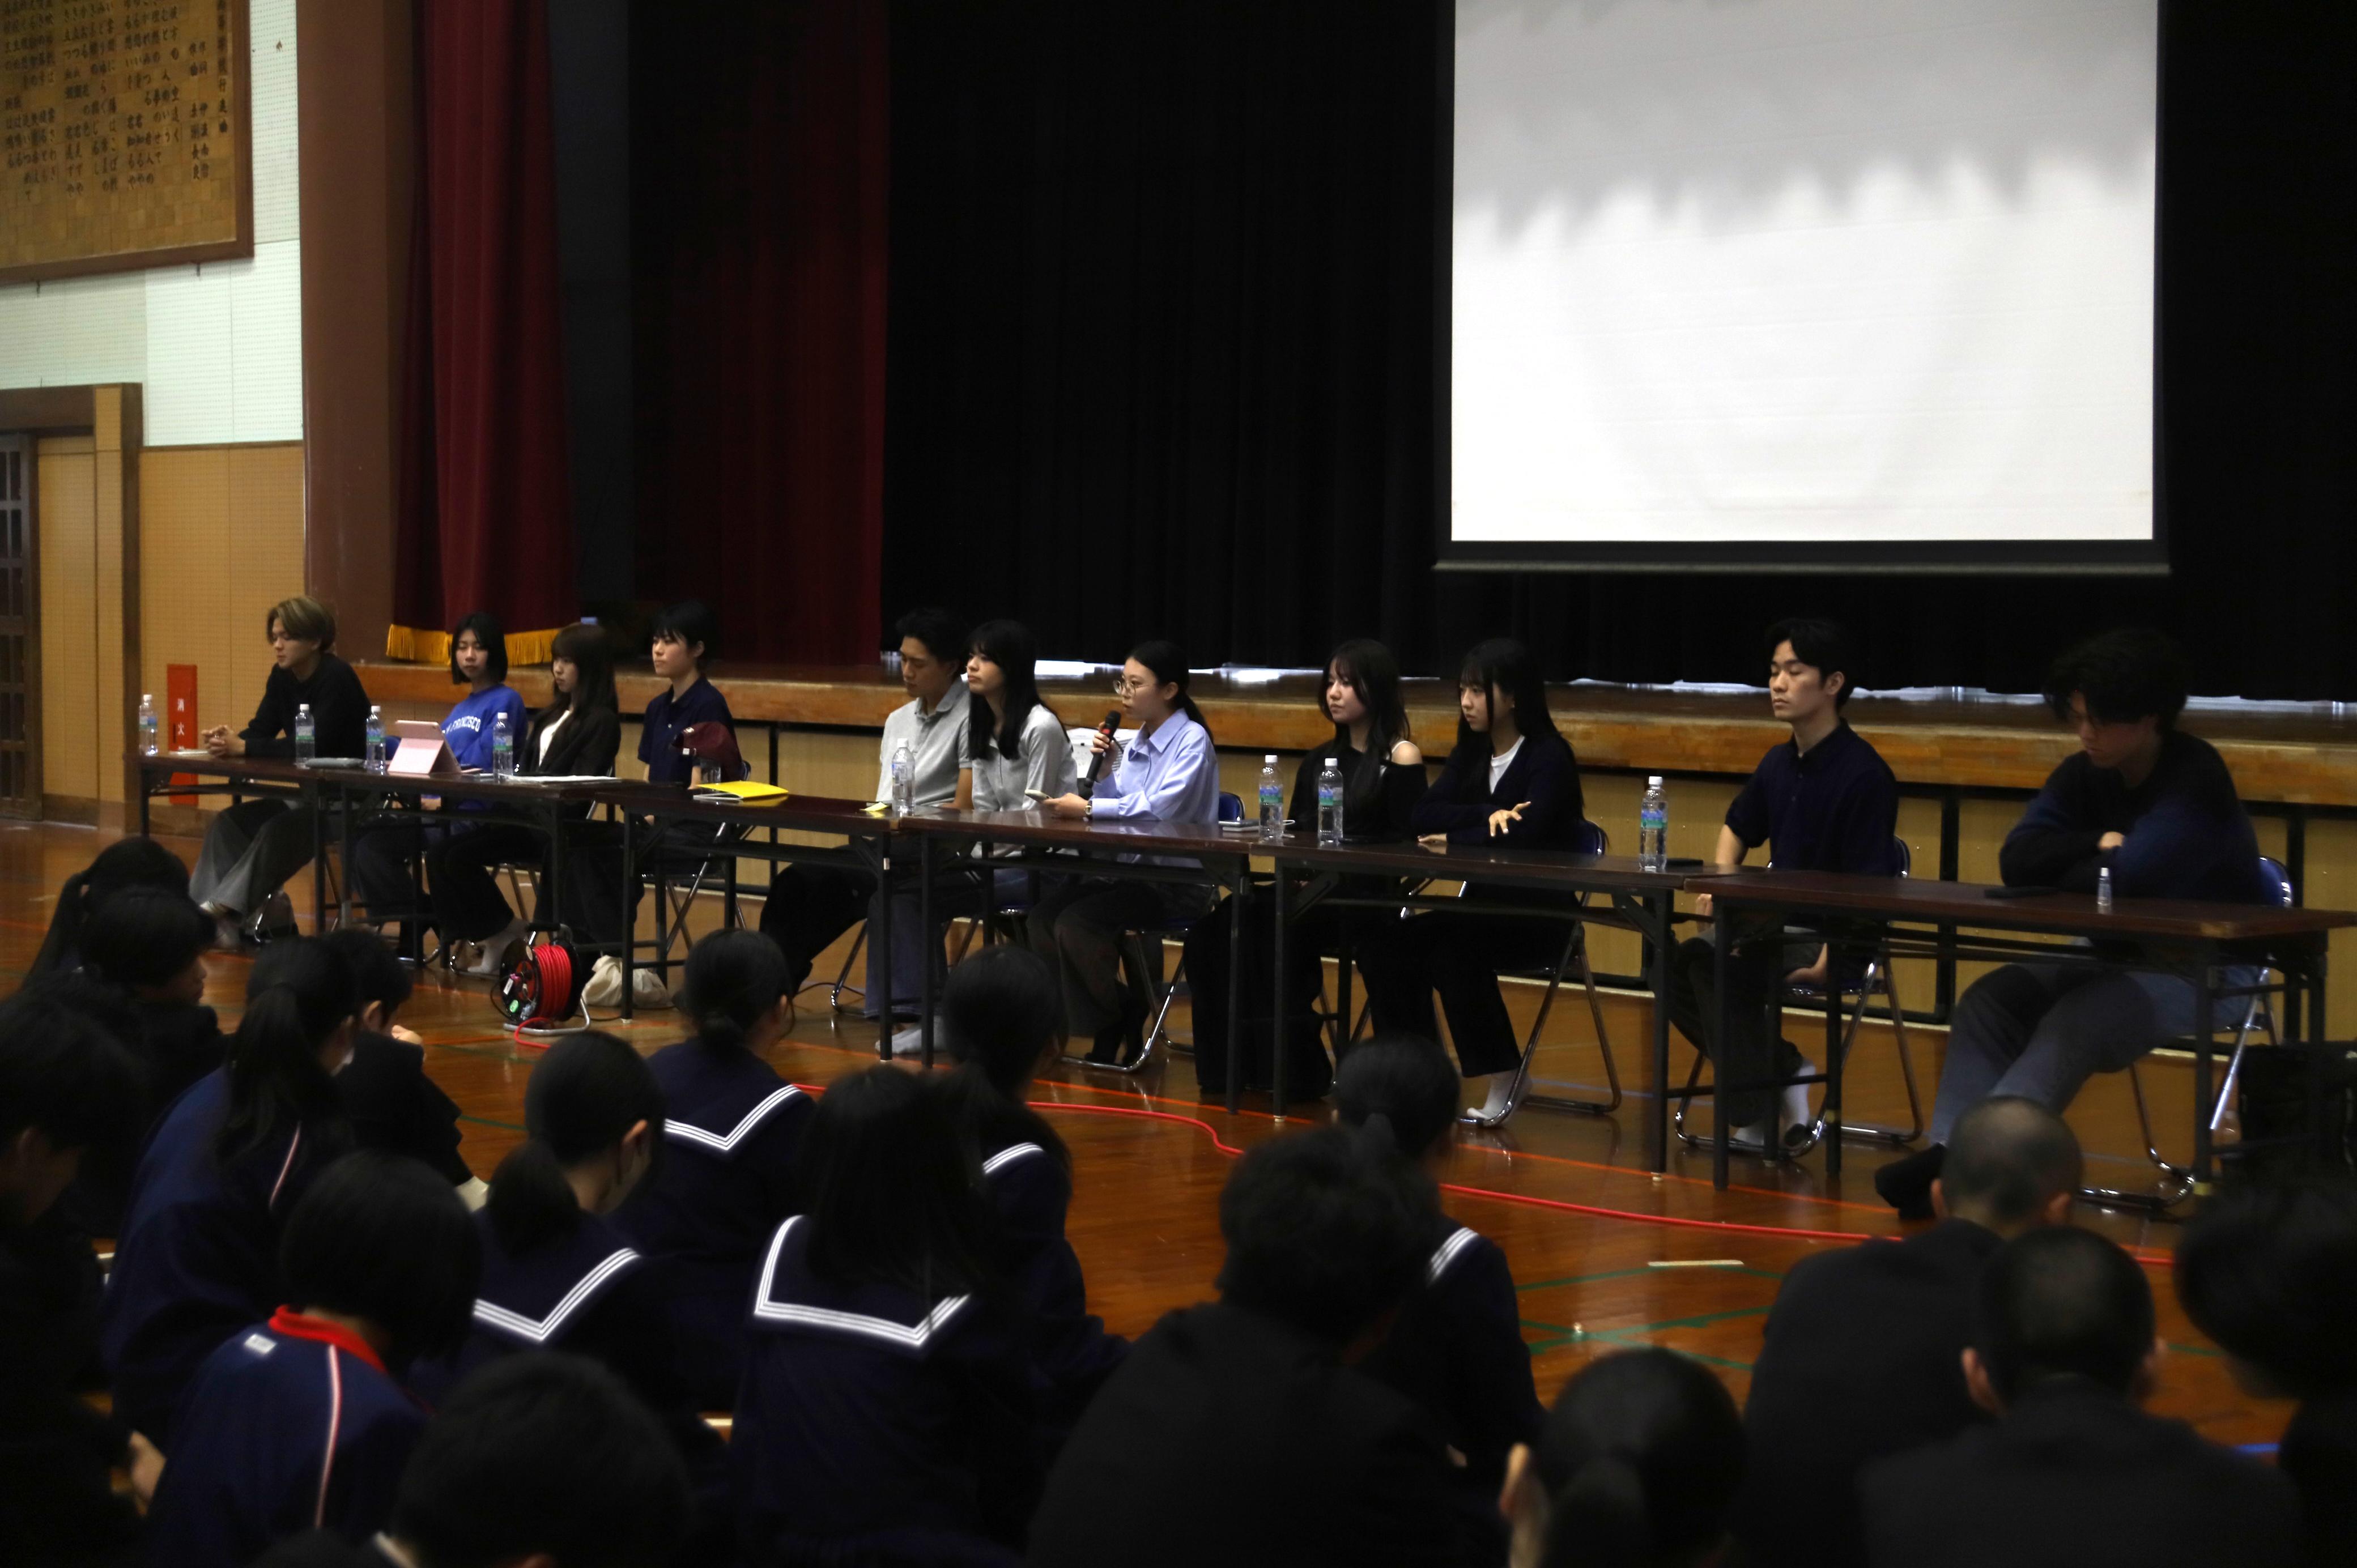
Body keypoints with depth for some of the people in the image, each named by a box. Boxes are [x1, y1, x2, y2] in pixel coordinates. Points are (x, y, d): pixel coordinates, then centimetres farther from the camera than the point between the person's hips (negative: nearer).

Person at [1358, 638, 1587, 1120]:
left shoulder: (1549, 757, -9)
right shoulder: (1471, 753, 12)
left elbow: (1527, 832, -25)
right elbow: (1421, 816, -3)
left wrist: (1456, 840, -12)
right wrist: (1486, 816, -19)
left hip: (1538, 915, -7)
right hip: (1482, 906, 7)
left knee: (1452, 949, -33)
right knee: (1385, 944, -16)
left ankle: (1501, 1080, -20)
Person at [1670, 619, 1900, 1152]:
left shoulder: (1865, 774, -15)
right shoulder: (1779, 763, 9)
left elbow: (1868, 887, -19)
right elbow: (1737, 828, 29)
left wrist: (1827, 957, -29)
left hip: (1838, 940, -8)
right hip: (1778, 923, 8)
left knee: (1714, 963, -28)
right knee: (1676, 969, -12)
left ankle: (1757, 1117, -18)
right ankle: (1784, 1068, -1)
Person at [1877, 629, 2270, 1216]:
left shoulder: (2195, 777, -16)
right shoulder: (2084, 775, 6)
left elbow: (2131, 875, -28)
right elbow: (2018, 860, -3)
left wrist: (2067, 872, -8)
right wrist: (2098, 846, -17)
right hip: (2117, 956, 8)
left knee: (2073, 1024, -32)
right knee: (1990, 999, -15)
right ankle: (1948, 1151, -30)